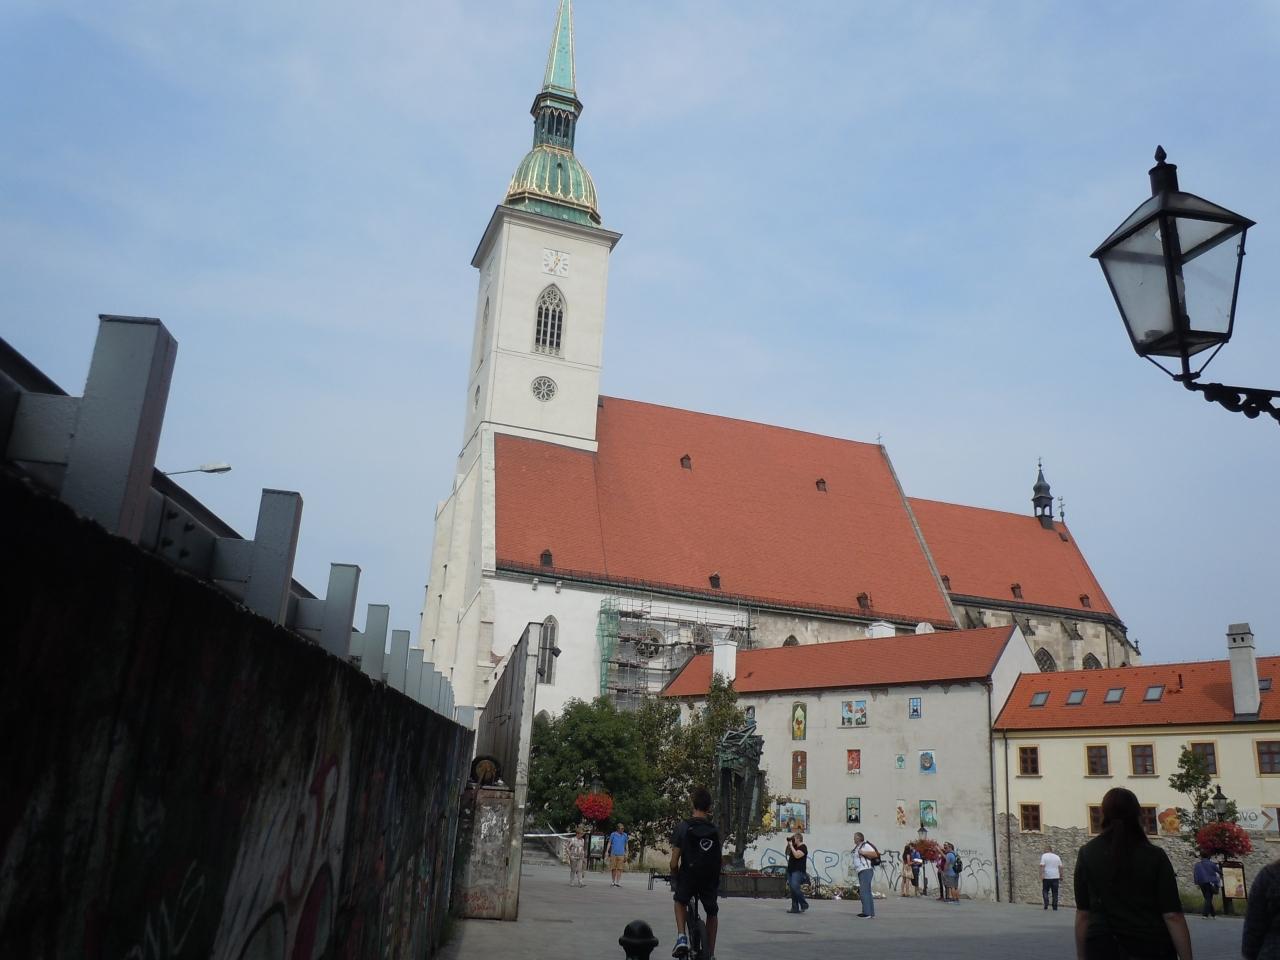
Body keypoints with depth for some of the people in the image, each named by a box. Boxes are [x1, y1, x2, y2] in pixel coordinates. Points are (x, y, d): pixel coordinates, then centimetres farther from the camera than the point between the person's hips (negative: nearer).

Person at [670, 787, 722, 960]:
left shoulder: (683, 826, -8)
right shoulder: (714, 829, 0)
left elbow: (674, 861, -8)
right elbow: (717, 858, 0)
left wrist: (674, 879, 8)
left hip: (687, 878, -2)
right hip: (710, 880, 2)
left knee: (680, 901, 30)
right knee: (712, 913, 27)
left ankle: (681, 937, 8)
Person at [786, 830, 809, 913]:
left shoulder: (803, 847, -7)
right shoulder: (794, 847, 20)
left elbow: (797, 855, -22)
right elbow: (788, 853, 27)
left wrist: (791, 845, -14)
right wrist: (788, 844, 14)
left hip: (798, 871, -9)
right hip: (791, 871, 9)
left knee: (795, 887, -22)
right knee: (792, 890, 4)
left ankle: (804, 904, -11)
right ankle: (795, 908, 5)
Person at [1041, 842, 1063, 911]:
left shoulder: (1044, 856, -4)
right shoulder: (1057, 857, 9)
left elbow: (1042, 866, -13)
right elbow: (1060, 867, 10)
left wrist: (1041, 876, -15)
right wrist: (1061, 877, 16)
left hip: (1046, 877, -3)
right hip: (1055, 877, 3)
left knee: (1045, 891, 8)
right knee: (1055, 892, 9)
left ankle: (1046, 904, -8)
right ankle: (1055, 907, 7)